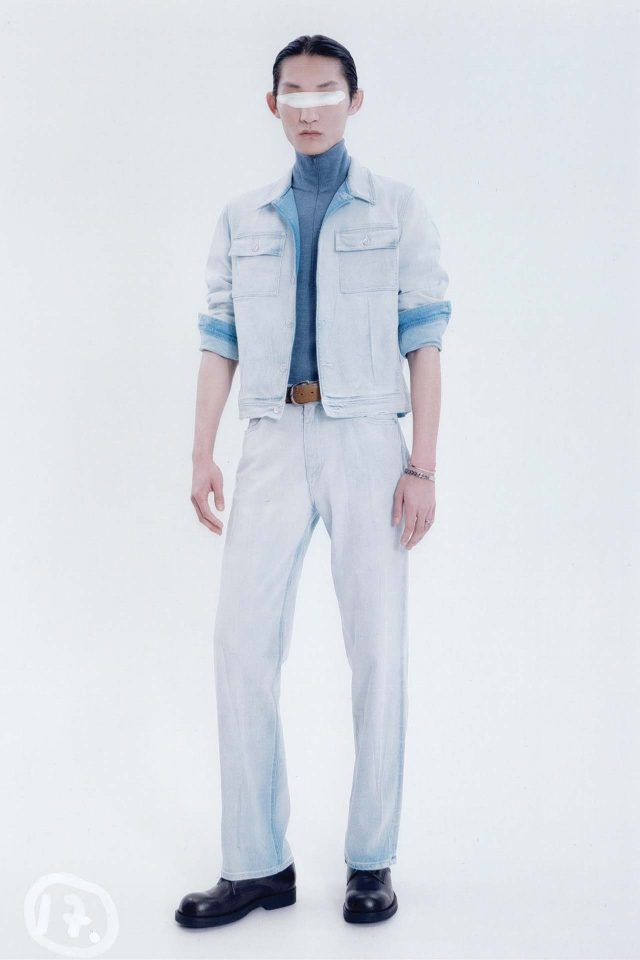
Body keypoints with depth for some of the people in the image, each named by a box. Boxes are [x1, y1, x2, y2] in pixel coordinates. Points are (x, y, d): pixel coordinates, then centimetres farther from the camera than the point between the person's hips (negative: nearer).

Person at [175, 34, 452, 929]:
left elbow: (424, 342, 0)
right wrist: (202, 454, 1)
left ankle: (371, 860, 12)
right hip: (273, 442, 2)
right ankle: (258, 863, 6)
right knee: (243, 639, -4)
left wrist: (423, 469, -7)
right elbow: (220, 342, 11)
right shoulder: (242, 219, 14)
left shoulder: (399, 209, 6)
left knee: (378, 646, 0)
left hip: (366, 437, -2)